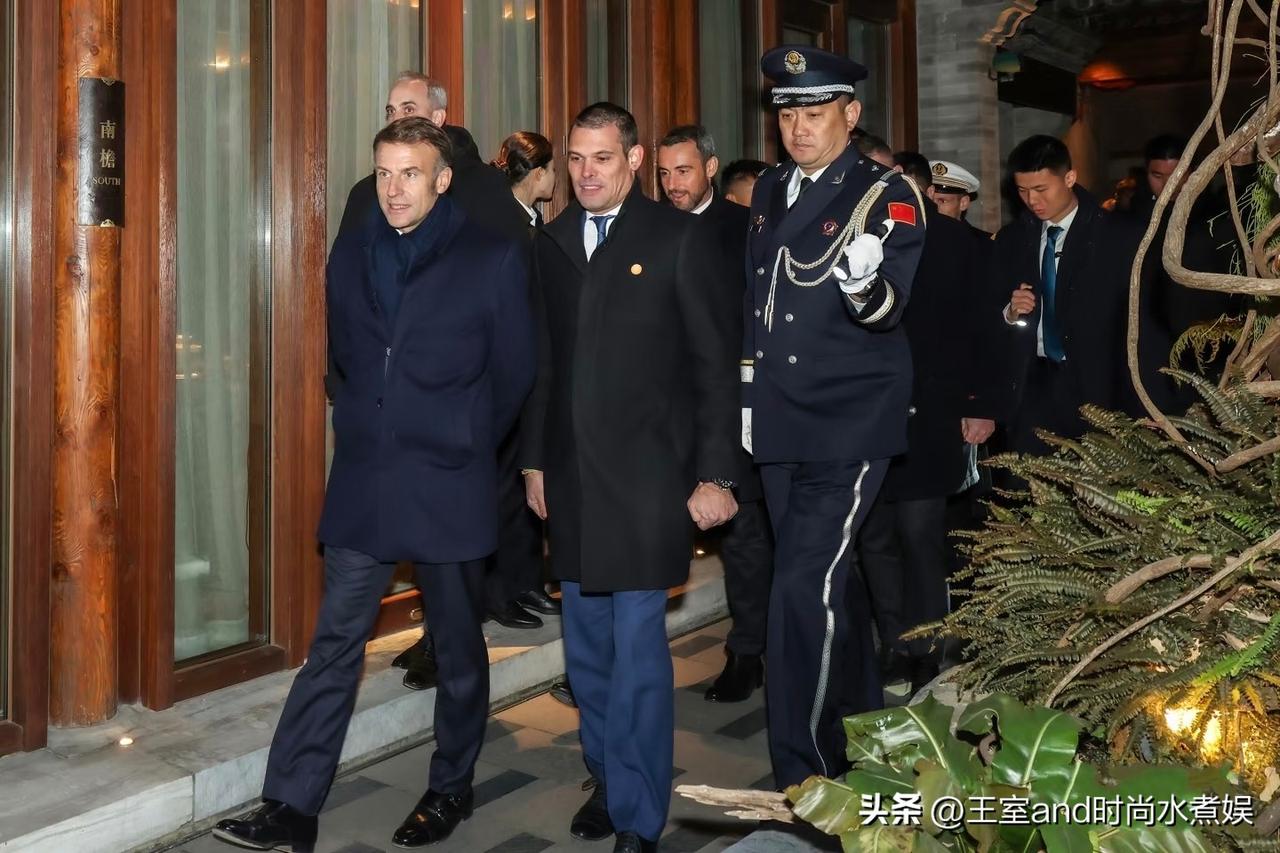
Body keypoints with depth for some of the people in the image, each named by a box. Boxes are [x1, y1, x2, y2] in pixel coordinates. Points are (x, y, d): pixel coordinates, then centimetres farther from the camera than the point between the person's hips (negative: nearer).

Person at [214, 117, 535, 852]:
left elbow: (515, 374, 1)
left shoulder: (494, 259, -5)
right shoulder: (352, 256, 8)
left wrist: (464, 444, 6)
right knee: (335, 643, 3)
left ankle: (451, 791, 27)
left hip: (450, 488, -3)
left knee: (459, 647, 11)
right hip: (363, 485, 3)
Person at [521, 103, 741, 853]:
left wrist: (716, 474, -10)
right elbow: (545, 361, 15)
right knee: (588, 646, 13)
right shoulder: (552, 243, 11)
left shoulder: (679, 237, -4)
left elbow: (716, 362, -6)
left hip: (647, 474, -5)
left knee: (638, 647, -2)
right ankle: (607, 777, 29)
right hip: (571, 474, 5)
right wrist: (535, 459, 12)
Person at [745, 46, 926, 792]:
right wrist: (750, 391, 15)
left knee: (805, 587, -13)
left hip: (850, 423, -6)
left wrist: (866, 282, -43)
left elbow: (887, 309, -21)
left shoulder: (888, 194, -8)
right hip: (779, 423, 7)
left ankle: (803, 773, -2)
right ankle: (859, 725, 37)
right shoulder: (770, 190, 10)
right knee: (827, 583, 18)